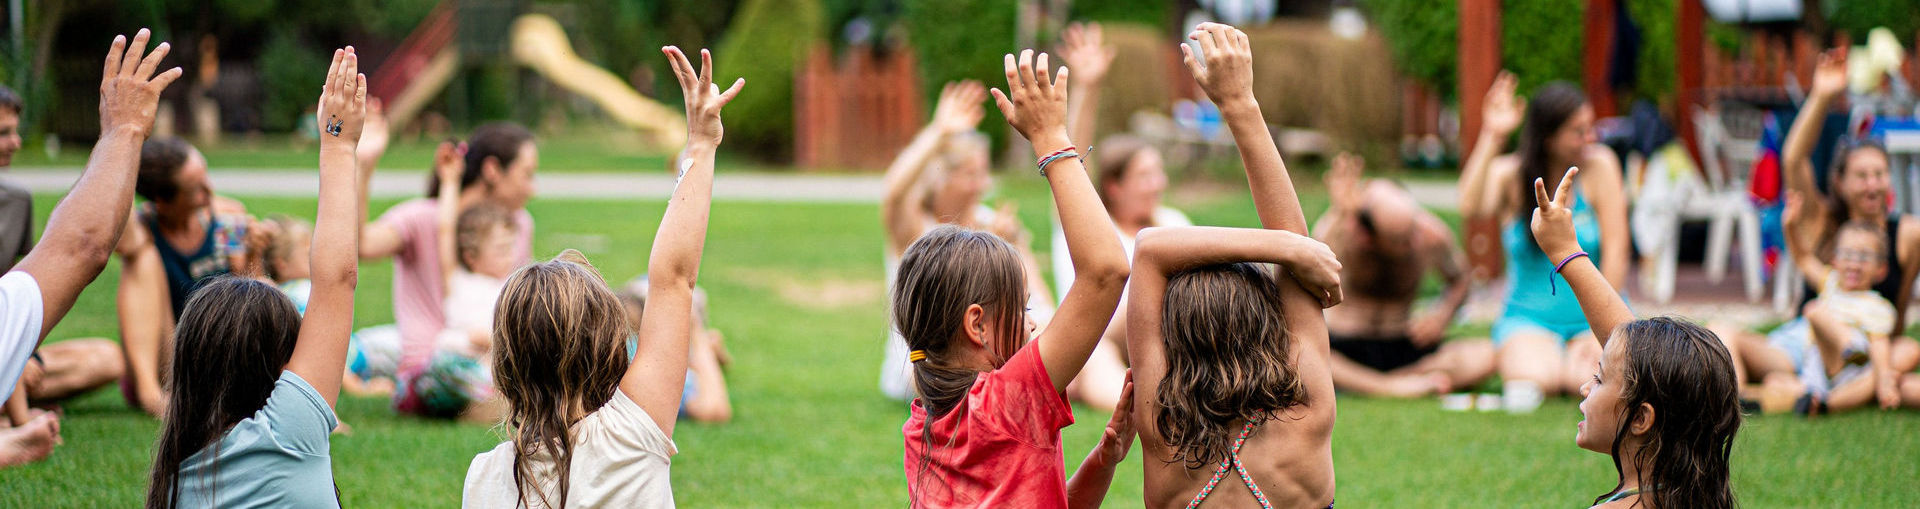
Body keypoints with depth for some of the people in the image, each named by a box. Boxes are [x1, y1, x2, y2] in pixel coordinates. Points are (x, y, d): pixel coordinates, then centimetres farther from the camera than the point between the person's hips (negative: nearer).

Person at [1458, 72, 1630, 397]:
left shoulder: (1599, 165, -4)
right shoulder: (1509, 174, -3)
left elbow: (1616, 251, -7)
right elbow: (1470, 208, -25)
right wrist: (1492, 138, -28)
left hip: (1593, 318, 0)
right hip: (1529, 318, 0)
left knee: (1587, 381, -30)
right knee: (1536, 379, -30)